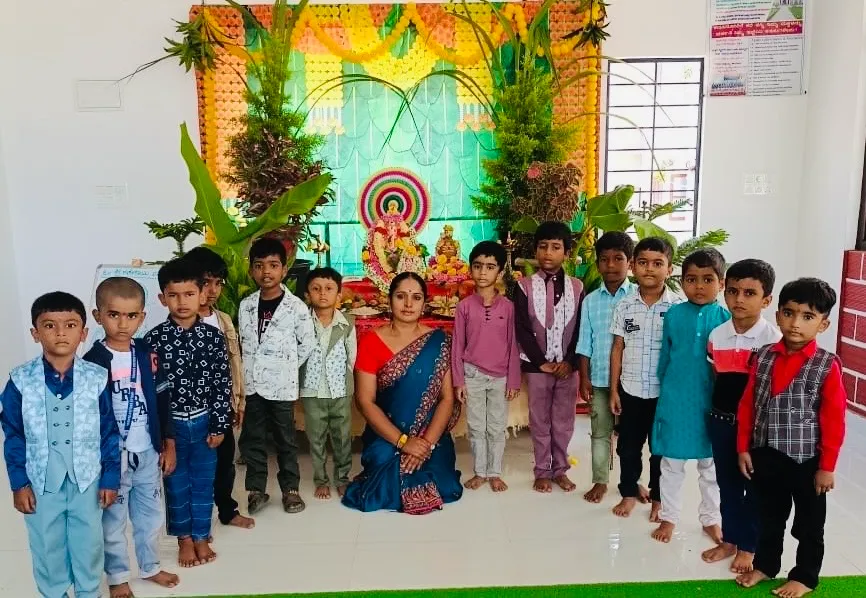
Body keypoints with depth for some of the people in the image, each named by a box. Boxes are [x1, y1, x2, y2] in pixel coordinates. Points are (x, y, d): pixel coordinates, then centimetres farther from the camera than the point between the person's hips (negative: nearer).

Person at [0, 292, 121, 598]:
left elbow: (110, 432, -4)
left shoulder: (97, 378, -10)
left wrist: (111, 479, -3)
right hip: (41, 481, 1)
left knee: (89, 544, 15)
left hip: (87, 479, 0)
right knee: (47, 546, 17)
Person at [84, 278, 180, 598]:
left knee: (151, 513, 17)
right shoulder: (93, 360, -13)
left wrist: (169, 444, 8)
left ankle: (150, 567, 37)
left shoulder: (147, 353, 0)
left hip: (148, 451, 4)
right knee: (113, 518, 11)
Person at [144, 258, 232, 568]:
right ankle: (184, 538, 31)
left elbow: (222, 383, -3)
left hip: (204, 421, 1)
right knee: (176, 483, 13)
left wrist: (219, 425, -4)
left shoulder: (213, 336, -6)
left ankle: (201, 537, 30)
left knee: (203, 481, 13)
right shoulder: (154, 338, -9)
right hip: (170, 423, -1)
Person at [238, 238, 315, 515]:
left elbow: (308, 343, -1)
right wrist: (252, 370, 7)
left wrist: (286, 367, 1)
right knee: (251, 439, 11)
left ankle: (290, 489, 22)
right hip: (252, 385, 4)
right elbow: (244, 343, 14)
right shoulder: (245, 306, 2)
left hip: (282, 386, -4)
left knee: (285, 440, 9)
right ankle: (256, 489, 25)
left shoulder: (296, 307, -10)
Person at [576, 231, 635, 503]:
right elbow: (585, 343, 2)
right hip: (599, 379, 2)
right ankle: (600, 481, 26)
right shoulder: (591, 300, 1)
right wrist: (584, 378, -1)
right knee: (600, 433, 12)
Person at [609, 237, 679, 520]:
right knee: (628, 445, 13)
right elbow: (617, 349, 3)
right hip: (630, 389, 2)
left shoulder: (678, 307, -8)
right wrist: (614, 389, 2)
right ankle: (629, 491, 33)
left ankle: (658, 496, 31)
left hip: (665, 390, -2)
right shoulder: (624, 307, -2)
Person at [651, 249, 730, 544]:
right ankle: (669, 517, 28)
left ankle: (711, 518, 34)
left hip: (711, 402, 0)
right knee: (672, 463, 12)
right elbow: (664, 358, 4)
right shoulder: (673, 315, -4)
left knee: (711, 465, 16)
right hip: (675, 401, 0)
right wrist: (666, 390, 7)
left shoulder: (725, 318, -7)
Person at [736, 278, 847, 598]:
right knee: (769, 517, 21)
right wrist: (744, 448, 3)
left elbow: (834, 421, -10)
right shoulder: (764, 357, -2)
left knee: (809, 524, 15)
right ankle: (765, 565, 39)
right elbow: (747, 405, 3)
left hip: (807, 460, -3)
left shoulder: (827, 366, -13)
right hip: (766, 456, 3)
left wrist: (827, 466, -8)